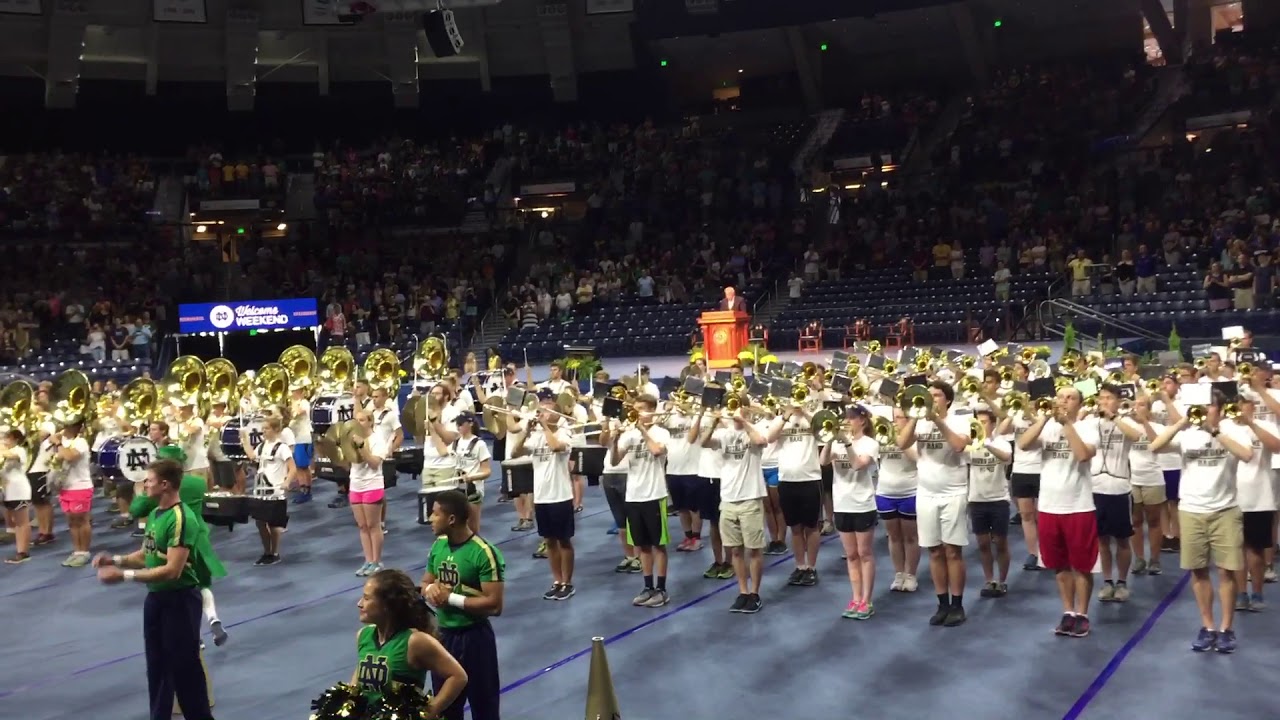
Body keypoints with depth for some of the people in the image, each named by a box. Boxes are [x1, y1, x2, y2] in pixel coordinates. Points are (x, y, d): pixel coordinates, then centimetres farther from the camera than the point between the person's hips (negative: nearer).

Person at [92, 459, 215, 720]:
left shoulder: (181, 519, -23)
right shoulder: (155, 514, 7)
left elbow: (172, 570, -26)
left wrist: (124, 576, -25)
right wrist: (116, 560, 0)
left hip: (179, 599, -9)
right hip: (155, 598, 9)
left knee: (184, 668, 0)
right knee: (157, 666, 18)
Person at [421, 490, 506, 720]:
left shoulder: (484, 553, -20)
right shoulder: (438, 545, 3)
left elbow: (494, 605, -23)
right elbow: (426, 582, 15)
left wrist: (451, 598, -20)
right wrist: (430, 589, -9)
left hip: (473, 637, -7)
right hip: (442, 633, 7)